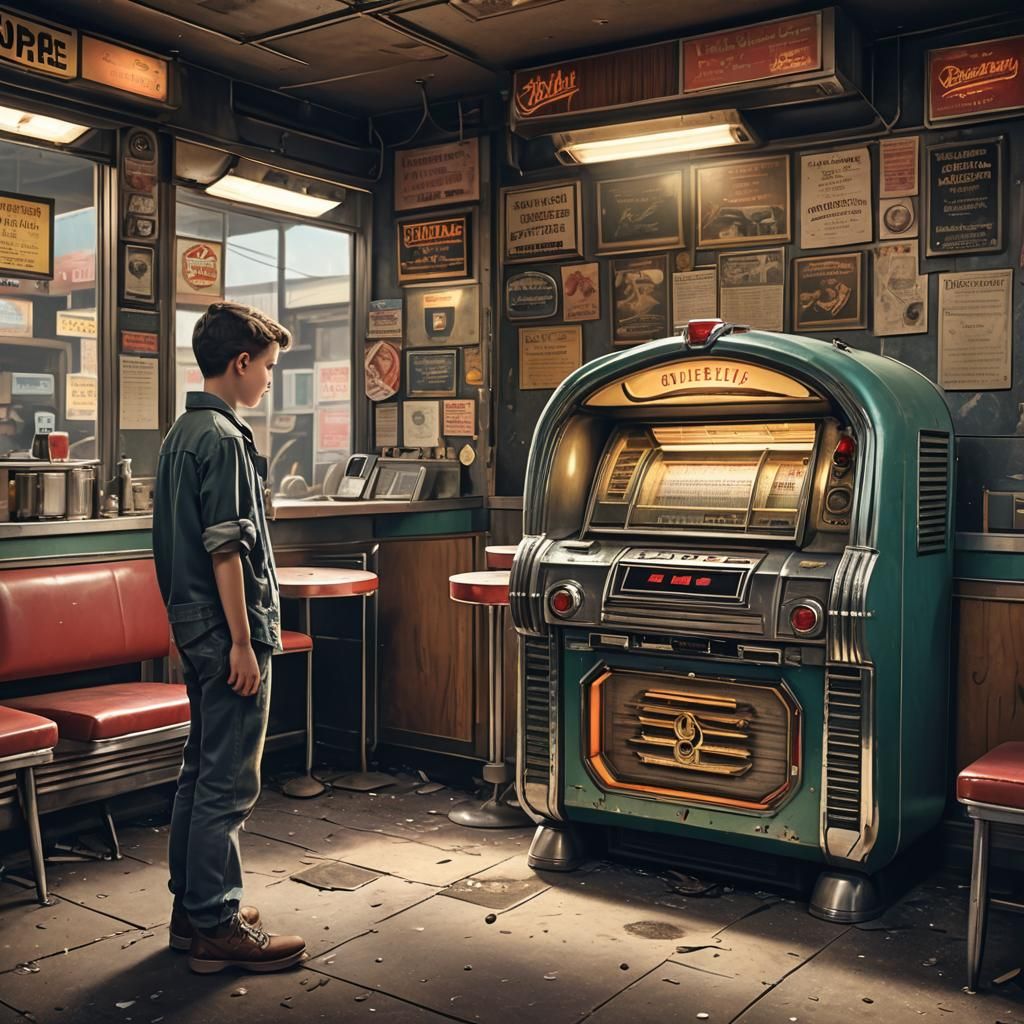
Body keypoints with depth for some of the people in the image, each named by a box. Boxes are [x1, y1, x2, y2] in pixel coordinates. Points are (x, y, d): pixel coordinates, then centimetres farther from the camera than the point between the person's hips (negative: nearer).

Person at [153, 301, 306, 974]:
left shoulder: (183, 433, 15)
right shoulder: (224, 438, -15)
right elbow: (227, 548, -20)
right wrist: (243, 643, -18)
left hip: (196, 626, 10)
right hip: (227, 631, -10)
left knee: (202, 771, 16)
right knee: (229, 782, -3)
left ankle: (193, 909, 26)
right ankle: (217, 927, 6)